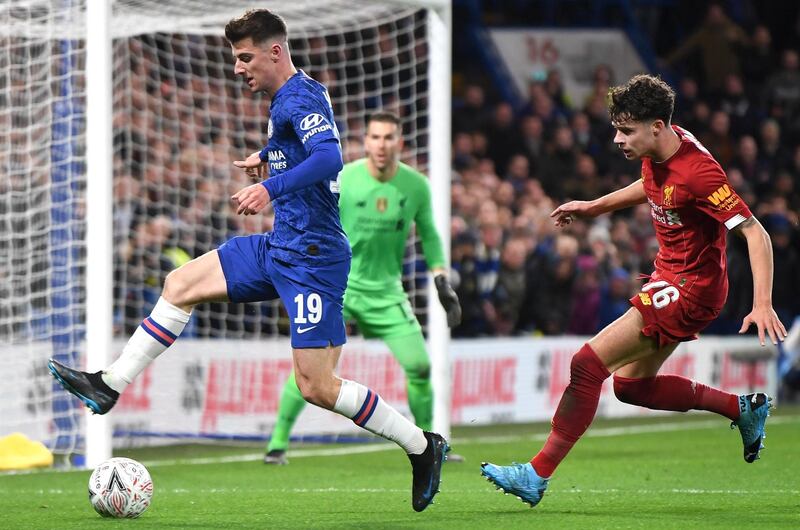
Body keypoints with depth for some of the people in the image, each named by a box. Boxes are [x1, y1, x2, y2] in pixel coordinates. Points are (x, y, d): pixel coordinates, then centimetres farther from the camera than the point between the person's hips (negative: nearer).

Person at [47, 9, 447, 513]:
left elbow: (329, 158, -35)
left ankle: (423, 447, 1)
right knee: (181, 285, 9)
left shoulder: (300, 98, -17)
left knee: (317, 387, -11)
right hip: (279, 247, 10)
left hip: (312, 257, -10)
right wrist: (267, 156, 30)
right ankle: (110, 385, 13)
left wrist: (272, 188, -43)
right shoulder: (285, 98, 13)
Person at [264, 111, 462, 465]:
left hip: (386, 289, 3)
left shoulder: (416, 186, -3)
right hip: (339, 282, -3)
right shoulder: (342, 180, -13)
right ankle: (278, 443, -7)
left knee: (419, 366, -4)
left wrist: (442, 283, 8)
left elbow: (428, 234, 12)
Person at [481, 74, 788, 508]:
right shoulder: (656, 154, -1)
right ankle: (743, 408, 26)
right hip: (669, 278, 10)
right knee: (631, 386, 16)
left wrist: (762, 304, -35)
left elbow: (755, 233, -27)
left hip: (690, 290, -10)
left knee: (588, 364, -15)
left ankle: (537, 475, -9)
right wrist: (595, 207, 22)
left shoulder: (697, 172, -27)